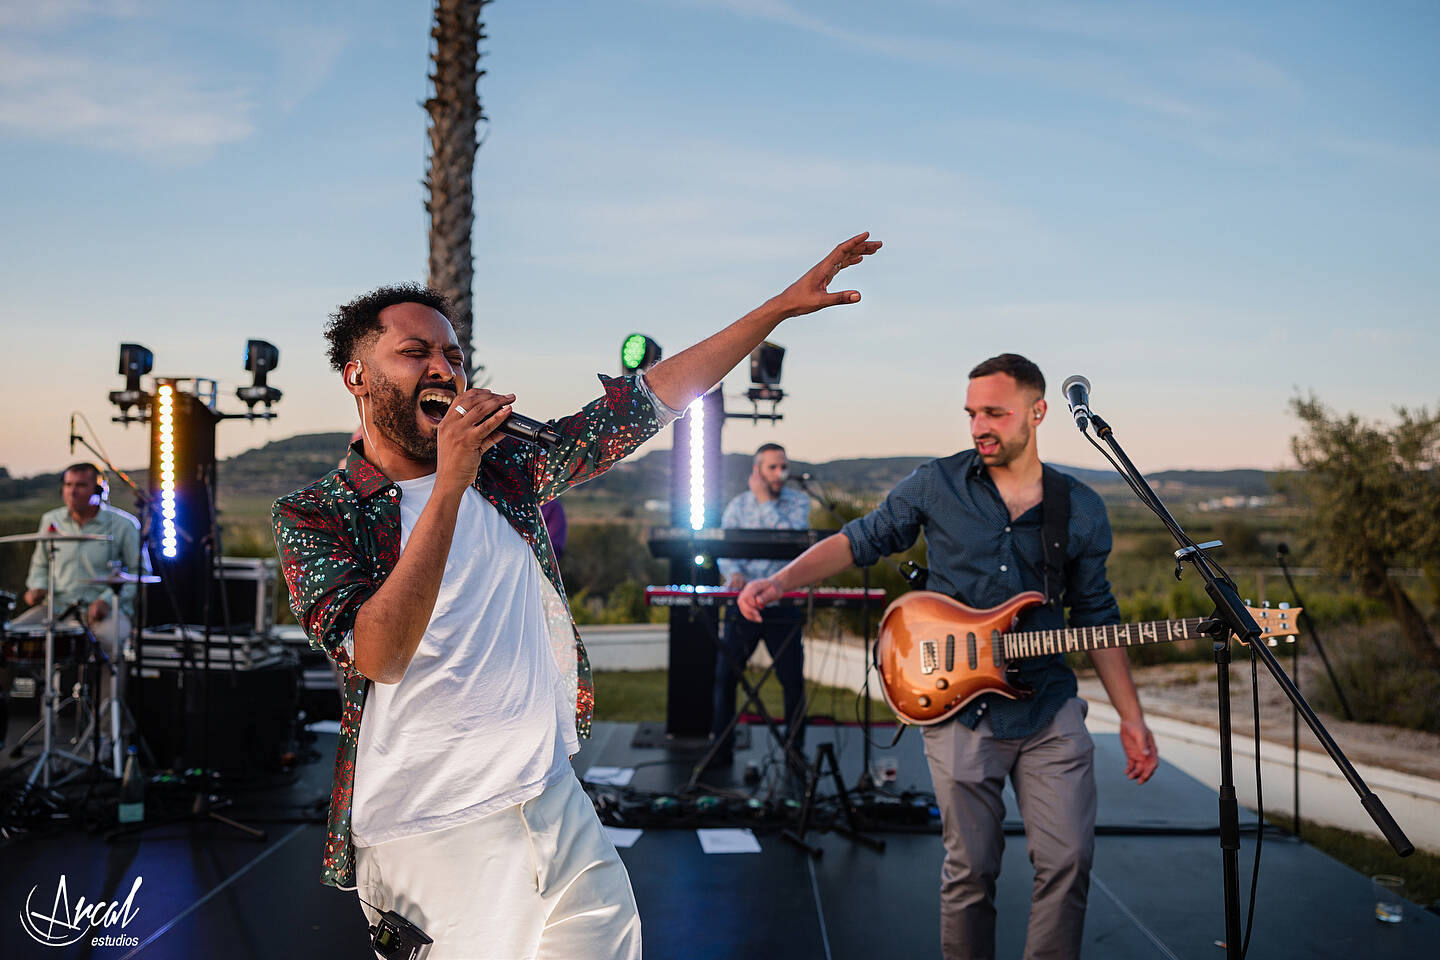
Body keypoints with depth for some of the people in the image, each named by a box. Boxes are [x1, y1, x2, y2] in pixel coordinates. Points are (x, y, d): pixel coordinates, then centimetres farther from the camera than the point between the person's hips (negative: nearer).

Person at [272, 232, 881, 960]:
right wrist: (449, 487, -25)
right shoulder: (310, 515, -4)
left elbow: (641, 403, 9)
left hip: (547, 798, 5)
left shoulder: (505, 465, 9)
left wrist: (780, 307, 6)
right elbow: (380, 656, -19)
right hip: (426, 829, -4)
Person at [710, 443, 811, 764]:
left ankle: (795, 747, 15)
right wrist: (734, 573, -21)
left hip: (784, 602, -1)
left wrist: (764, 499, -11)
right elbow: (724, 548, 0)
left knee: (793, 678, 0)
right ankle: (722, 747, 11)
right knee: (725, 674, 0)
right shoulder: (737, 505, 8)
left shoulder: (798, 502, 4)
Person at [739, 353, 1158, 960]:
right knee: (971, 868, 4)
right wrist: (779, 582, -9)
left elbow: (1096, 617, 11)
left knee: (1068, 859, -1)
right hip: (959, 707, -2)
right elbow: (858, 540, 6)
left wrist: (1131, 718, 8)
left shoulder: (1081, 510, 5)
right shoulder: (935, 485, 1)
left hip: (1051, 709, 2)